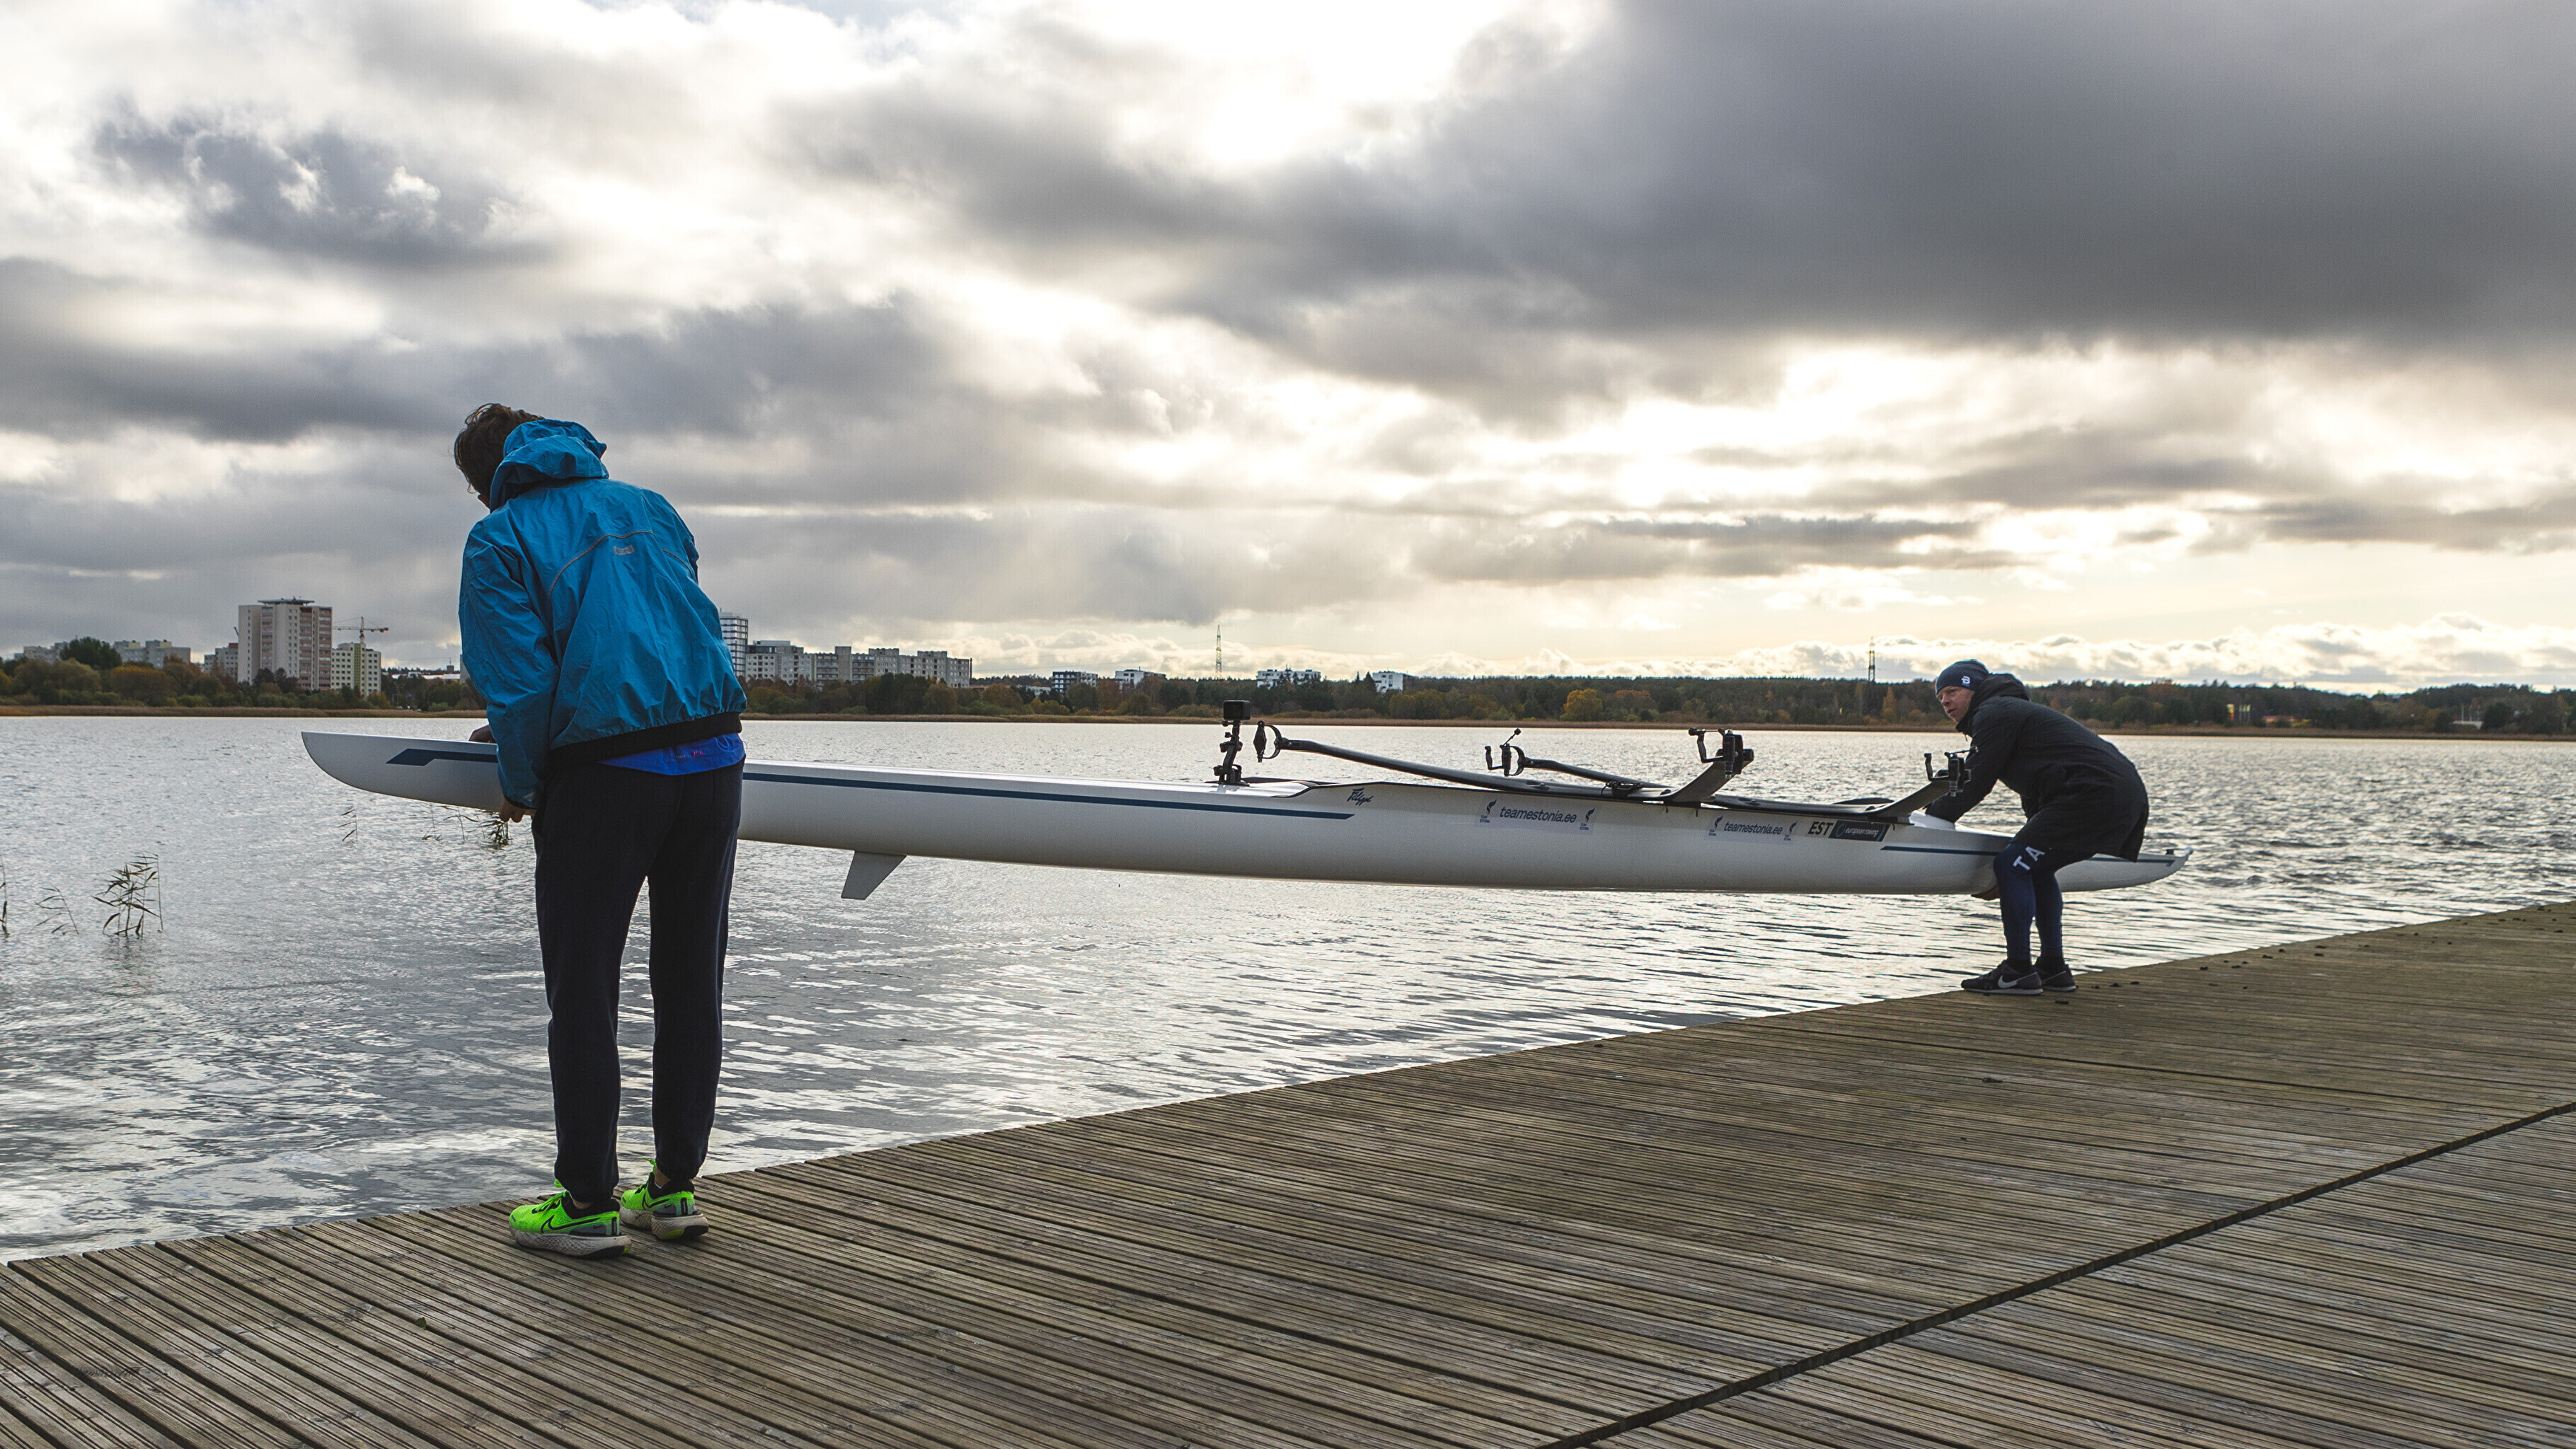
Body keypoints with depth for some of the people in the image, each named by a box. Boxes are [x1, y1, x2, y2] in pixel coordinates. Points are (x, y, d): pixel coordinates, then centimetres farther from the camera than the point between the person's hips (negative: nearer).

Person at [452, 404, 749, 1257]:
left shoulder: (500, 538, 4)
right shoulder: (647, 507, 20)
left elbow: (518, 679, -7)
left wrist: (521, 787, 9)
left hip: (605, 776, -5)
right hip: (713, 762, 5)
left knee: (583, 990, 6)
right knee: (691, 981, 13)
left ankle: (589, 1202, 11)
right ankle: (676, 1186, 20)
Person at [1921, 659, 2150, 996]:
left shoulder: (1993, 713, -1)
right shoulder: (2017, 709, 31)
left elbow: (1973, 786, -4)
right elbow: (2035, 797, 36)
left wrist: (1929, 817, 9)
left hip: (2093, 796, -11)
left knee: (2011, 864, -7)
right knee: (2035, 867, 21)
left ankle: (2018, 972, -6)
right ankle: (2054, 968, 21)